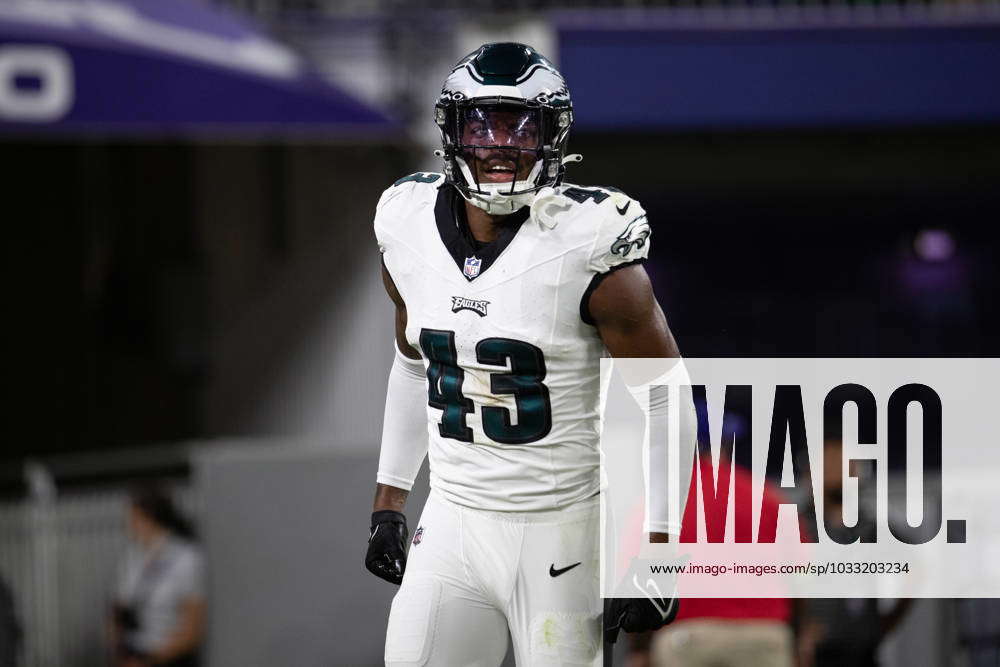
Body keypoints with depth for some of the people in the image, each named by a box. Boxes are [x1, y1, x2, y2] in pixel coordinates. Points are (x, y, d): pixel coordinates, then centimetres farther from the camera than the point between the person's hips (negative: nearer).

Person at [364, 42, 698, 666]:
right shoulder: (410, 229, 2)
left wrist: (655, 552, -13)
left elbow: (662, 400, -10)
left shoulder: (587, 247, -15)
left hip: (559, 533, -4)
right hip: (453, 521, 5)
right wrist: (389, 502, 19)